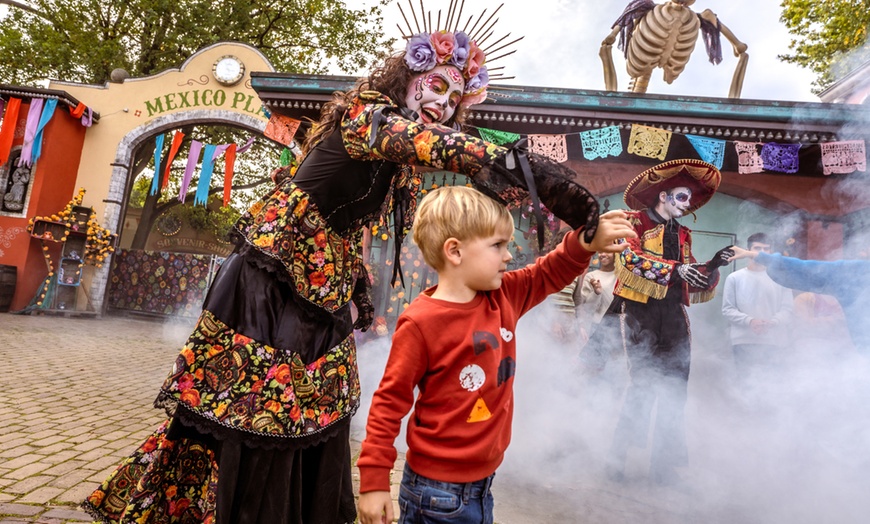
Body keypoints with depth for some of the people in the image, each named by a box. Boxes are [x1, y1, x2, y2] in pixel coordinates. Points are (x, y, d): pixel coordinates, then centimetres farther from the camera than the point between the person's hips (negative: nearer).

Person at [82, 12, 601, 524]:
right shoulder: (365, 113, -13)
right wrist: (516, 163, -50)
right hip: (273, 283, -8)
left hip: (323, 302, 8)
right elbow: (421, 138, -37)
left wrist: (359, 289, 14)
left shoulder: (400, 170, 11)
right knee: (255, 416, 0)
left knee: (317, 423, 13)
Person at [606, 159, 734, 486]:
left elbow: (693, 280, 21)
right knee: (643, 383, -8)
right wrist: (675, 268, -22)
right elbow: (629, 257, -16)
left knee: (675, 387, 4)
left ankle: (664, 461, 15)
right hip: (641, 309, -6)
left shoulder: (682, 234, 22)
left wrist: (713, 265, 3)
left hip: (673, 312, 6)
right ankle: (618, 455, 6)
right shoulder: (636, 222, 3)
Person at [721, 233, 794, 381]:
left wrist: (771, 322, -15)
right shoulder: (734, 278, 6)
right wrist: (750, 321, -14)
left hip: (773, 343, 1)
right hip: (744, 343, -1)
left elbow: (787, 309, 4)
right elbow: (727, 309, 2)